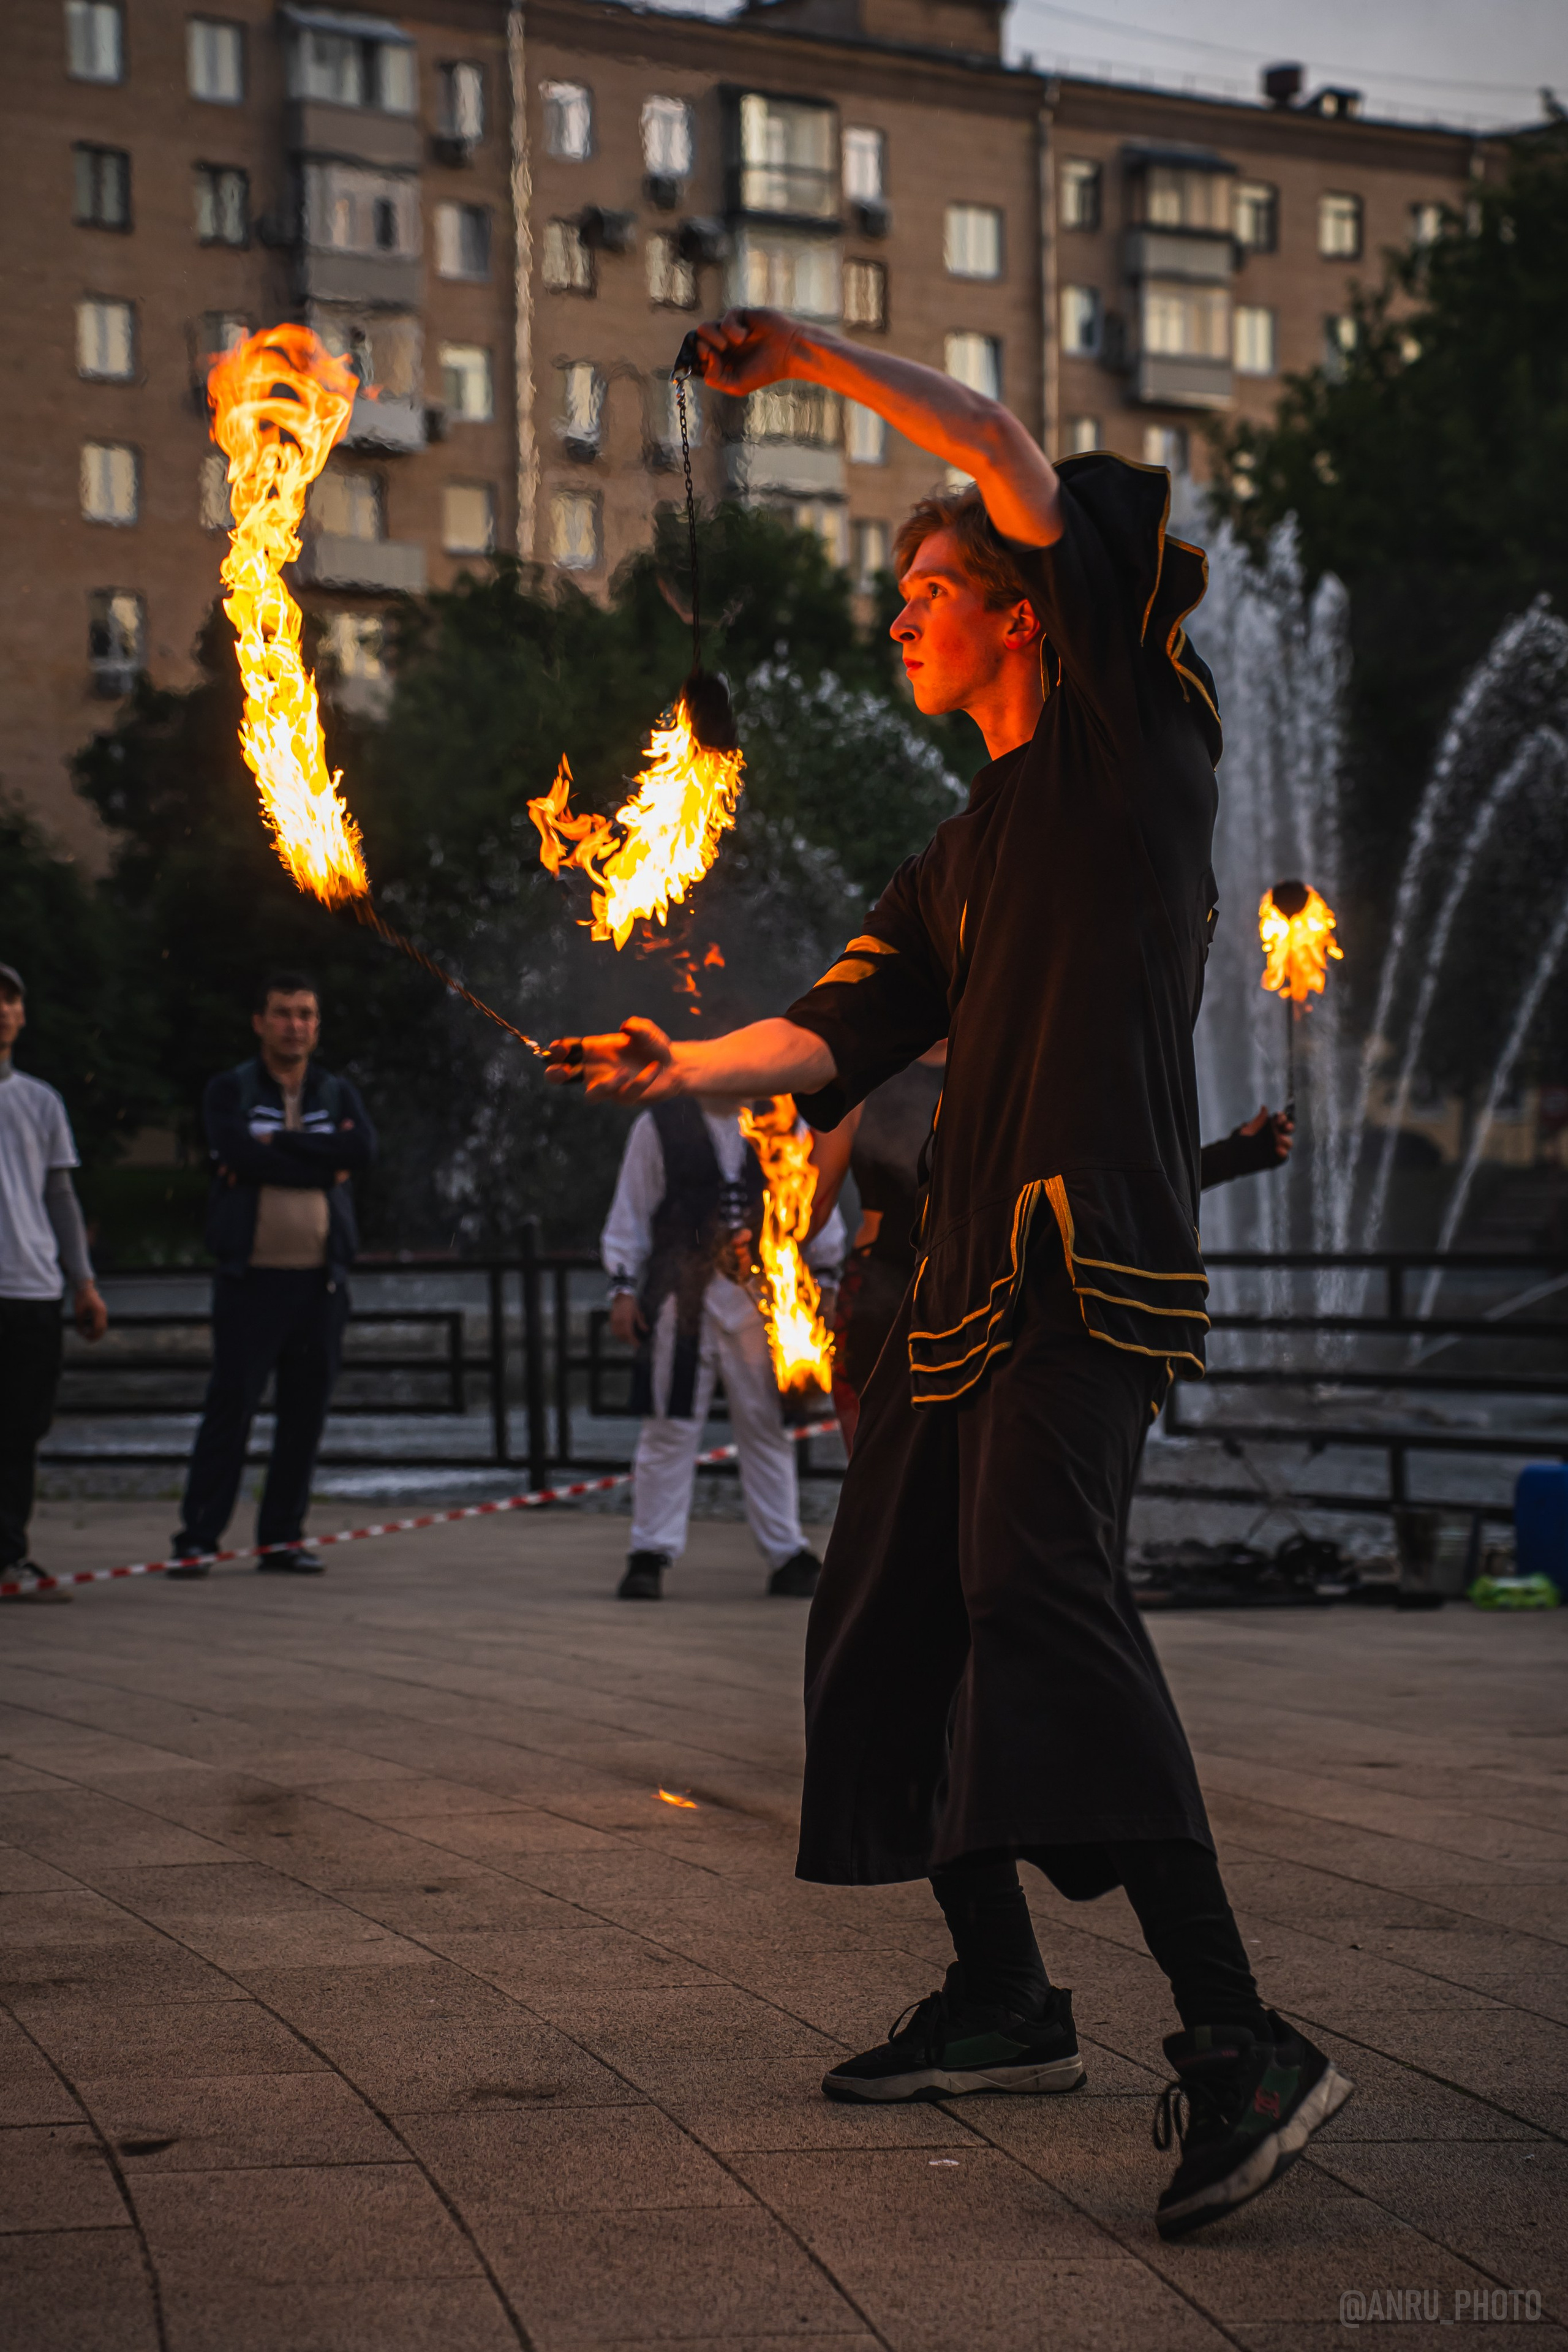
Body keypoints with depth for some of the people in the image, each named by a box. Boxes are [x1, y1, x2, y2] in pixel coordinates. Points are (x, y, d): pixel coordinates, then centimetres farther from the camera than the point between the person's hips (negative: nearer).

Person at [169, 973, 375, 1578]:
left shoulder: (338, 1095, 14)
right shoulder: (230, 1092, 5)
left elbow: (363, 1149, -8)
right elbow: (241, 1153, -15)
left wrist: (277, 1145, -12)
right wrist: (323, 1164, -9)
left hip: (320, 1278, 3)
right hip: (251, 1274, -3)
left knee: (306, 1409, 4)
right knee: (231, 1403, -7)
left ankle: (283, 1535, 12)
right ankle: (196, 1538, -4)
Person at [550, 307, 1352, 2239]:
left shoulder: (1135, 735, 3)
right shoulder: (967, 849, 25)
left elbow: (1019, 466, -5)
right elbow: (843, 1026, 18)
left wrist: (815, 355, 0)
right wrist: (686, 1065, 3)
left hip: (1093, 1254, -10)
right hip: (970, 1266, 10)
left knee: (1038, 1588, -26)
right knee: (896, 1618, 10)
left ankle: (1238, 2042, -32)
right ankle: (1002, 2001, 21)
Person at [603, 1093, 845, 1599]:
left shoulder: (787, 1130, 9)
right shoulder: (658, 1129, 2)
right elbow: (630, 1211, 4)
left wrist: (826, 1276, 11)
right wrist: (623, 1287, -1)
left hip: (762, 1298, 2)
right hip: (681, 1302, -2)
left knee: (765, 1425, 7)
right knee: (669, 1425, -1)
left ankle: (787, 1556, 12)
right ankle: (650, 1555, 4)